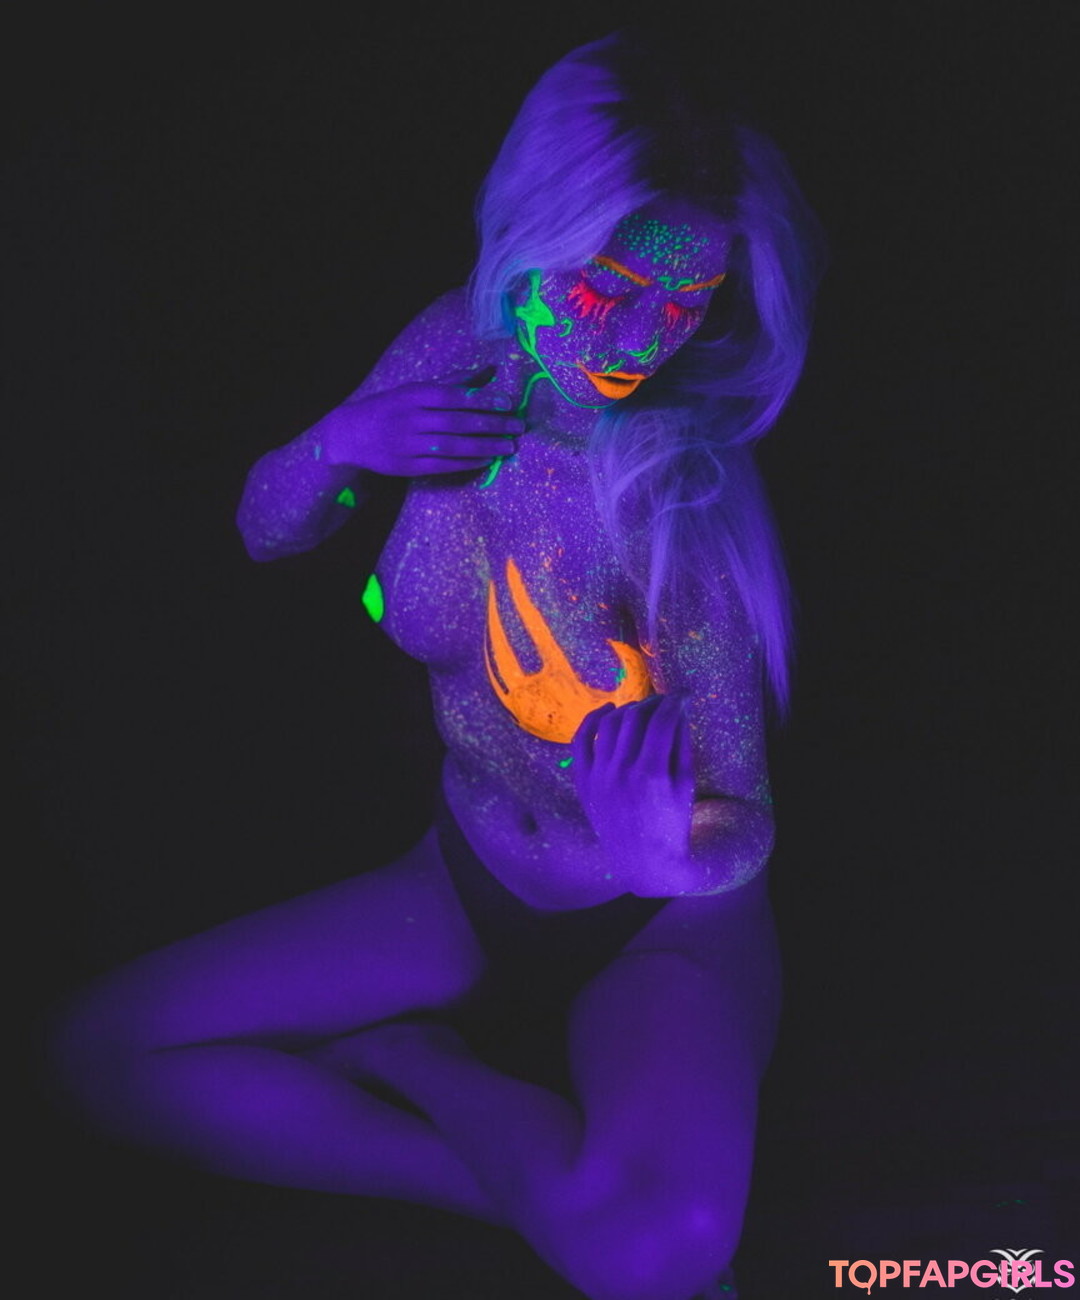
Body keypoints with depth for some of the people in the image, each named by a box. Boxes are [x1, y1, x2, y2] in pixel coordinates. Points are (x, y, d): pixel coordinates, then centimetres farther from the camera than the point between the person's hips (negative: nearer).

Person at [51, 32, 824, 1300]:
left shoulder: (683, 489, -24)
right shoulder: (458, 352, -12)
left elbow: (741, 829, -21)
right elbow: (266, 531, 3)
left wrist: (673, 853, -44)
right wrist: (335, 444, -19)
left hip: (666, 925, -4)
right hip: (469, 883, 5)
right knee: (102, 1044, -6)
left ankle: (402, 1059, -4)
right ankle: (521, 1192, -4)